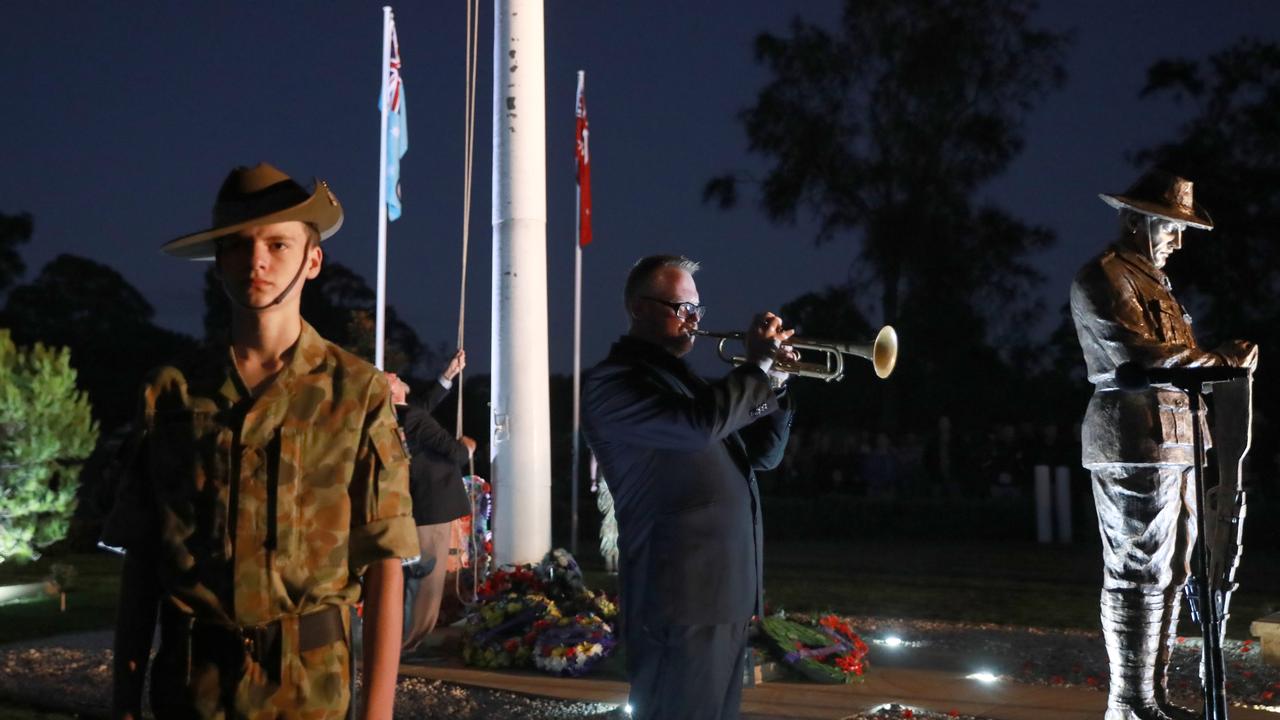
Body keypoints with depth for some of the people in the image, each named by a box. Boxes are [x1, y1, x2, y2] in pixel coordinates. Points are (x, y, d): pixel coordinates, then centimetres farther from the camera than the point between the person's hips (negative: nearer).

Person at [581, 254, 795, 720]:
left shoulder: (685, 380, 20)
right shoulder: (612, 382, -9)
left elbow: (763, 456, 21)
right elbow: (700, 426, -27)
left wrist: (773, 383, 6)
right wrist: (757, 364, -12)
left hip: (728, 595, 9)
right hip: (681, 598, -9)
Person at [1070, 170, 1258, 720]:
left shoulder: (1155, 281, 22)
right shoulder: (1103, 277, -8)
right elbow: (1138, 355, -19)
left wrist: (1223, 357, 5)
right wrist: (1218, 360, -12)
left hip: (1172, 443, 10)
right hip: (1135, 442, -10)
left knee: (1168, 572, 12)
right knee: (1139, 574, -6)